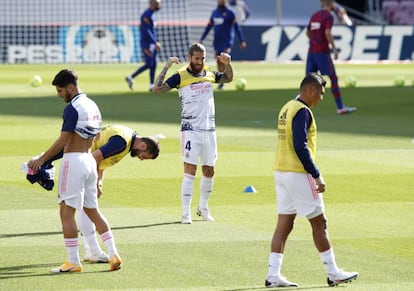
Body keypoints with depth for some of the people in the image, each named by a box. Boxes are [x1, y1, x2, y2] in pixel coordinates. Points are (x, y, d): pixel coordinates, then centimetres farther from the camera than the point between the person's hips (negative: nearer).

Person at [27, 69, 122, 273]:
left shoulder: (72, 108, -13)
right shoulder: (92, 106, 14)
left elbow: (62, 141, -17)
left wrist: (41, 160, -12)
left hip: (74, 161, -9)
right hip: (90, 161, 9)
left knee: (67, 211, -5)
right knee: (92, 210, 14)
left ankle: (73, 262, -8)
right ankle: (113, 254, 6)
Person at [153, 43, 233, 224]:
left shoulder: (209, 74, 9)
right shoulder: (180, 76, -5)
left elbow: (228, 78, 30)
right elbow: (157, 89, -15)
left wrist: (227, 64, 10)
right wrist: (166, 67, -22)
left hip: (209, 129, 5)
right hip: (190, 130, -5)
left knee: (209, 172, 11)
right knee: (190, 171, -10)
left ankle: (203, 208, 30)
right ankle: (186, 213, -7)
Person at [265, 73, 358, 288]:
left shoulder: (287, 108, 15)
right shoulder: (302, 111, -15)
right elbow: (300, 147, -22)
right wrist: (317, 175, -18)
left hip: (281, 172, 9)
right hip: (298, 173, -9)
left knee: (284, 223, 7)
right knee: (319, 223, 1)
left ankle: (273, 275, 2)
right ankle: (333, 273, 7)